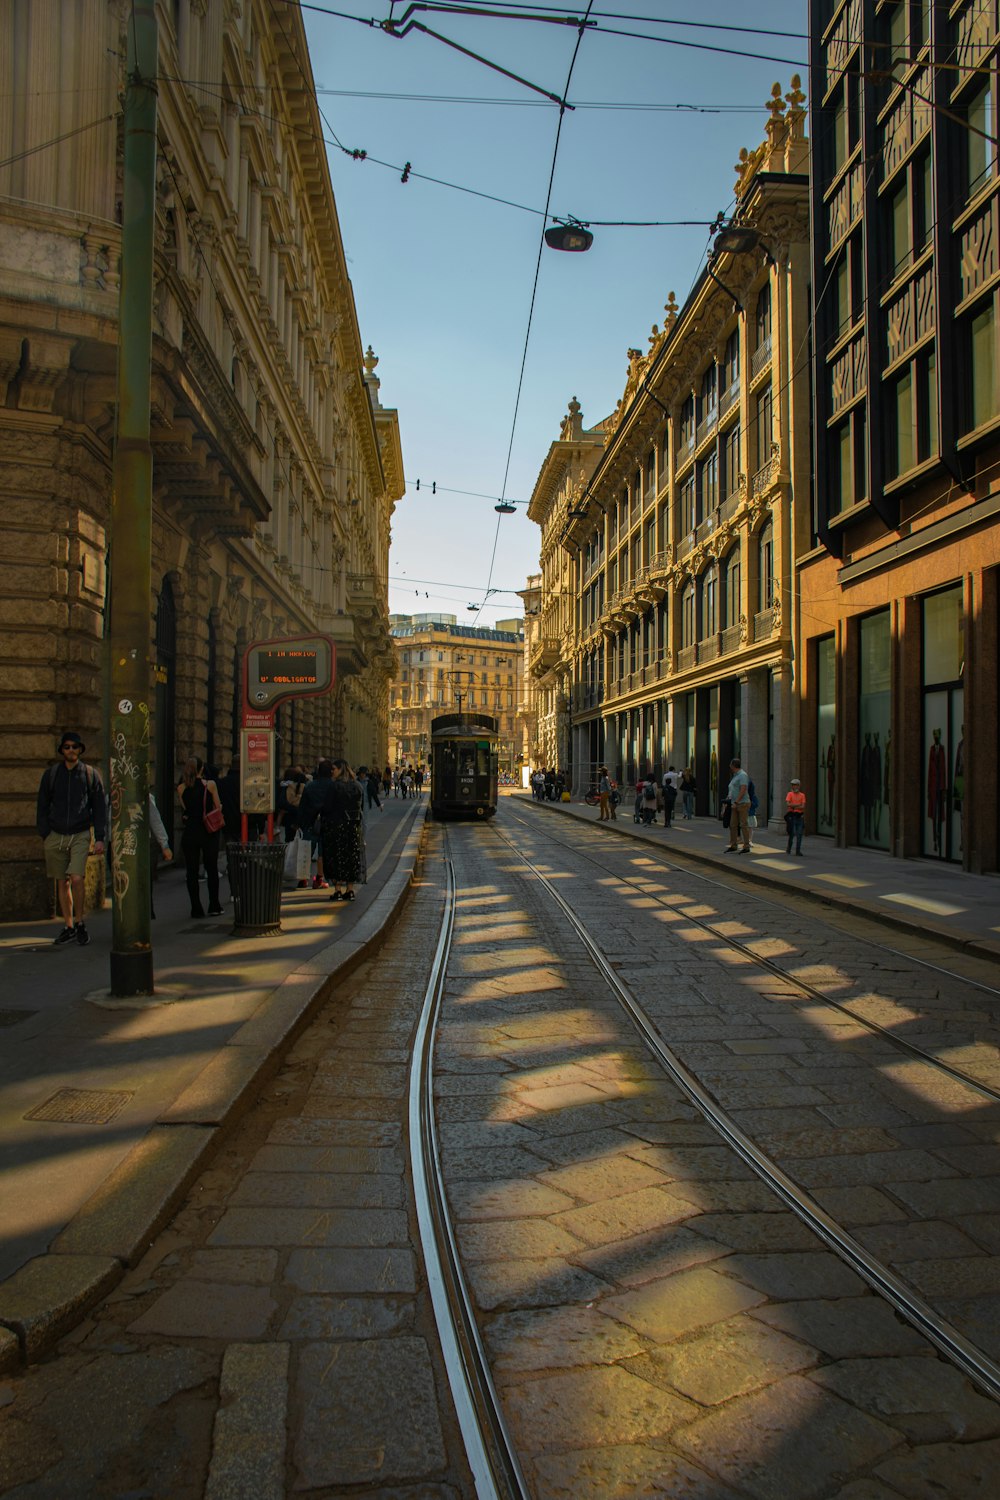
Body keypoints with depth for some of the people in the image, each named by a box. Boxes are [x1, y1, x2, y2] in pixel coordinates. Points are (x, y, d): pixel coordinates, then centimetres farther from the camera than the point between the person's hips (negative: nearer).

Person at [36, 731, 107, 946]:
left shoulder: (91, 773, 4)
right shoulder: (51, 774, 7)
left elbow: (100, 807, 5)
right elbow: (42, 807, 12)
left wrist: (100, 837, -1)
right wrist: (44, 834, 4)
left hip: (80, 835, -2)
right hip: (55, 835, 2)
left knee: (77, 879, -16)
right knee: (62, 882, 7)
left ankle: (80, 922, 1)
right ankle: (68, 927, 17)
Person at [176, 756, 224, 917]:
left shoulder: (181, 788, -1)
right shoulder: (210, 785, -7)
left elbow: (185, 808, 4)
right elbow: (219, 808, -2)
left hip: (190, 831, 1)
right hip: (209, 831, -1)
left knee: (192, 871, 7)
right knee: (212, 869, 10)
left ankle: (196, 908, 6)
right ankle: (214, 907, 12)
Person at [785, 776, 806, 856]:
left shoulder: (802, 795, 9)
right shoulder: (790, 794, 3)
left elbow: (803, 806, -2)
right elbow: (788, 804, -10)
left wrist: (793, 806, -11)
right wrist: (798, 805, -11)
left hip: (800, 816, 2)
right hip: (792, 815, -2)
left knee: (799, 834, 0)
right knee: (792, 833, -1)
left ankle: (798, 851, 3)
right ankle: (788, 849, 13)